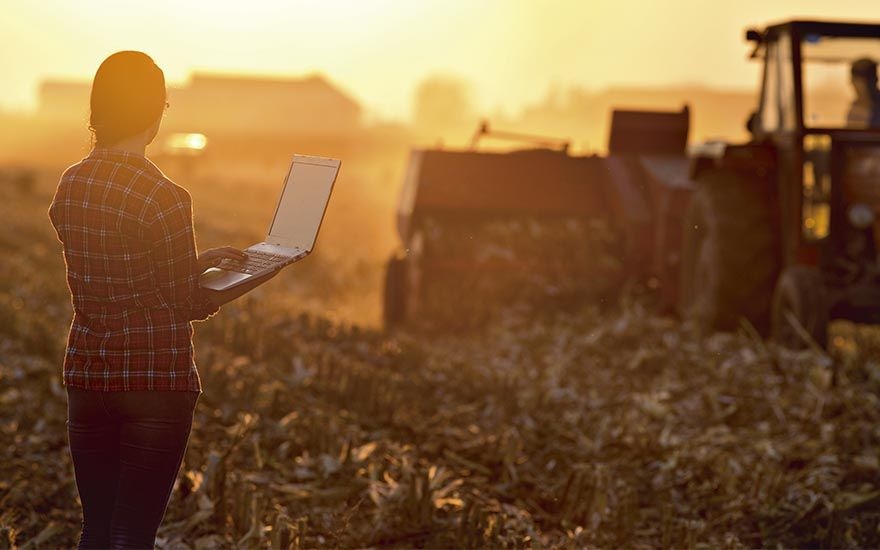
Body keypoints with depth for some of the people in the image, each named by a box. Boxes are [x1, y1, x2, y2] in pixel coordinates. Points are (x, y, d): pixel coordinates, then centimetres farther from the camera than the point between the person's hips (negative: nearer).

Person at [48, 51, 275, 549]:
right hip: (157, 377, -6)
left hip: (86, 374, 6)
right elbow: (188, 304, -8)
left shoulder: (70, 185, 4)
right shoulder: (163, 197, -16)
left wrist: (201, 261, 19)